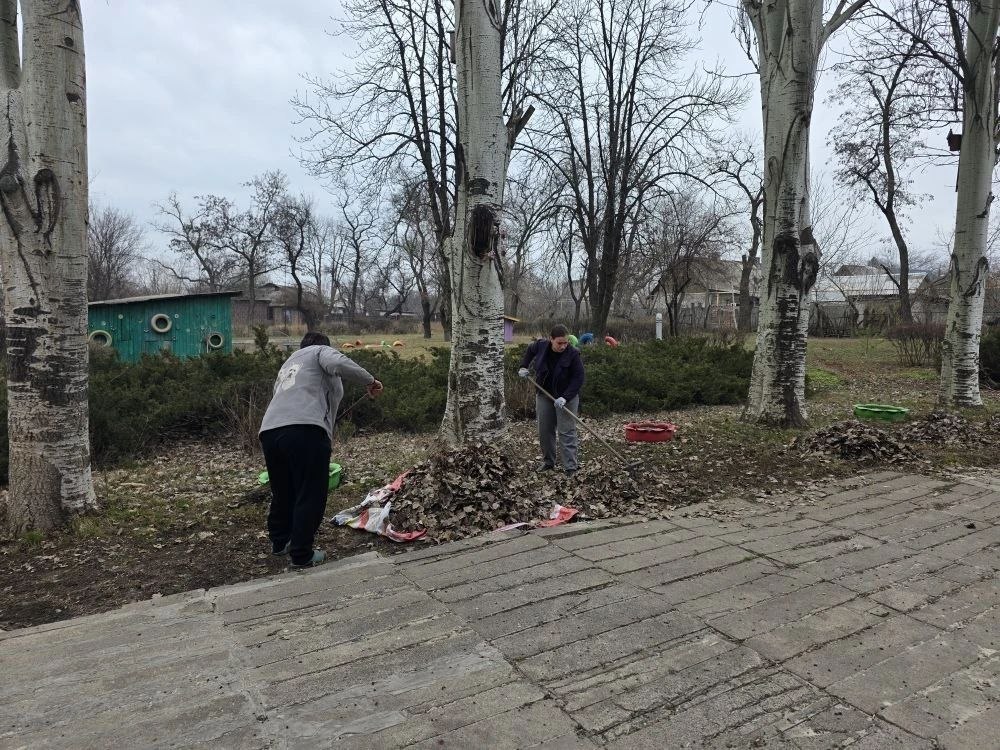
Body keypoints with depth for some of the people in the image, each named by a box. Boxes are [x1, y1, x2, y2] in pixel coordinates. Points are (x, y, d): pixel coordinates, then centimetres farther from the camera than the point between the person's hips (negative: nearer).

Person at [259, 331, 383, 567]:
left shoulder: (289, 362, 35)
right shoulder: (320, 351, 14)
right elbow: (338, 363, -11)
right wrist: (369, 380, -3)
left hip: (269, 431, 8)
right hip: (305, 431, -8)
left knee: (283, 492, 24)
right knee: (310, 496, 3)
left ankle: (279, 541, 37)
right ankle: (302, 555, 9)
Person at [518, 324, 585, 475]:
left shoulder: (573, 354, -21)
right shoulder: (541, 346, -11)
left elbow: (578, 378, -20)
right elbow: (530, 350, 14)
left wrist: (565, 397, -28)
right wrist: (524, 366, 3)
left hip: (566, 396, -4)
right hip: (544, 395, 4)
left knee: (566, 431, -7)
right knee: (544, 430, 9)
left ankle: (570, 467, -4)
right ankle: (548, 461, 24)